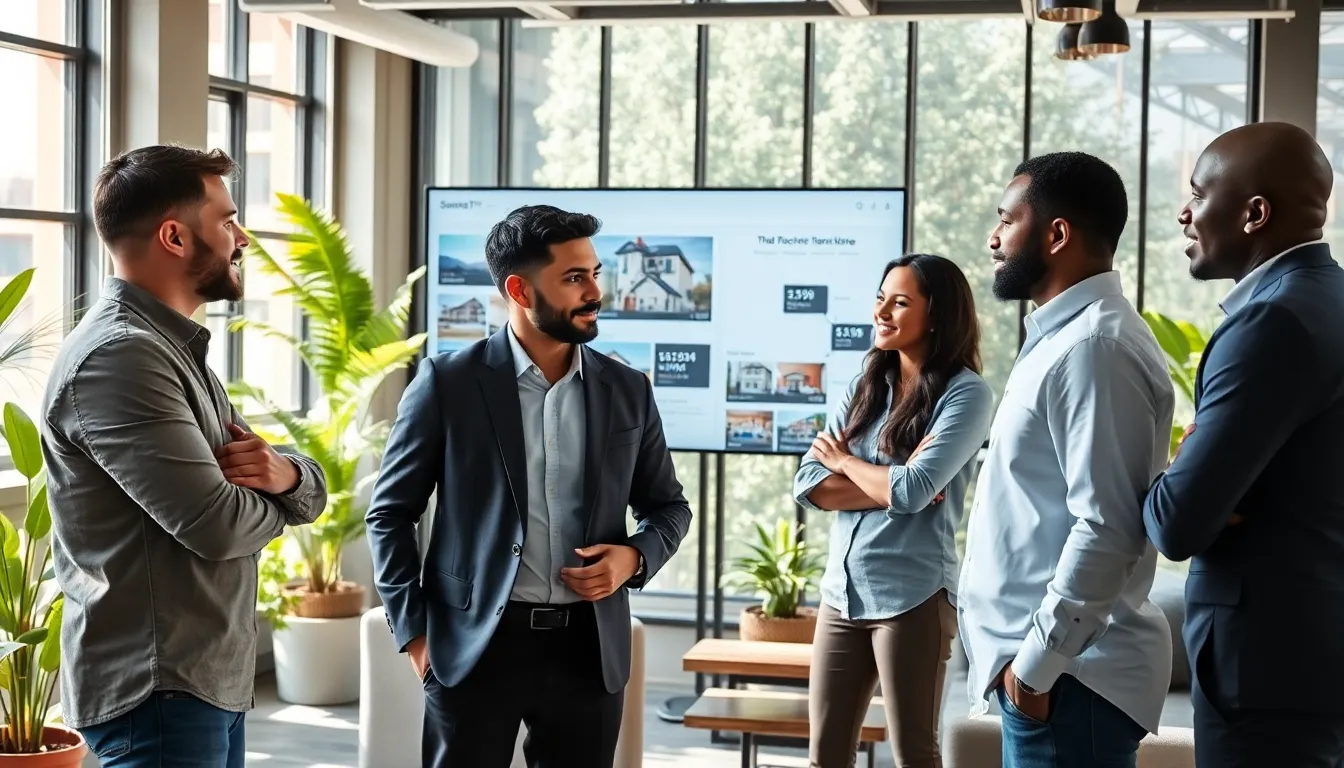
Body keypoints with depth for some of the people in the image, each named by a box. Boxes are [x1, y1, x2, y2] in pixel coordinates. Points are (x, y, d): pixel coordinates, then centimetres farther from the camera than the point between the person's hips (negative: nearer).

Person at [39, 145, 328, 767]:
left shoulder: (178, 350, 15)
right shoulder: (117, 355, -17)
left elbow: (313, 493, 14)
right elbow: (217, 525, -24)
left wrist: (286, 474, -10)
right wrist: (271, 500, -1)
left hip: (213, 679, 10)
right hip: (159, 692, -10)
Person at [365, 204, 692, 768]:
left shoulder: (627, 390, 6)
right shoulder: (448, 383, -3)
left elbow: (668, 506, 17)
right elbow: (390, 511, 2)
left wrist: (634, 557, -4)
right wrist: (414, 630, -4)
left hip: (589, 646, 3)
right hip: (475, 644, -3)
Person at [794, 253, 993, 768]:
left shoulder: (966, 393, -8)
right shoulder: (864, 388, 10)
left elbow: (912, 492, -19)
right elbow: (808, 486, 2)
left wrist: (843, 459, -2)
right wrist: (890, 485, -12)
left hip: (912, 597, -6)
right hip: (841, 592, 6)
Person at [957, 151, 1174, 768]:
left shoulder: (1093, 346, -17)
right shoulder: (1066, 336, 15)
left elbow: (1108, 528, -24)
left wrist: (1036, 663, -20)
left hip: (1066, 672, -10)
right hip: (1042, 657, 10)